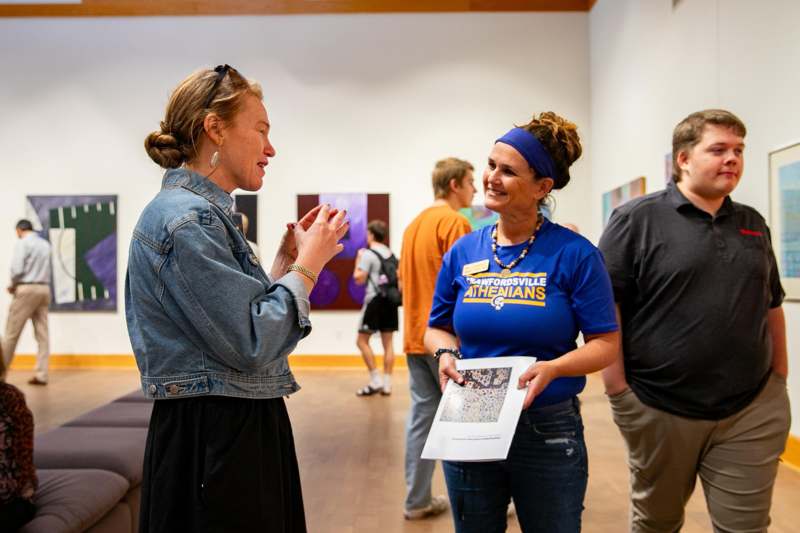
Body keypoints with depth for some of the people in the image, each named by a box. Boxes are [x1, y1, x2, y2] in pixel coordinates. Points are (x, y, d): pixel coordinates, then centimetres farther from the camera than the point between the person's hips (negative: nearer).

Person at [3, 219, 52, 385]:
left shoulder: (22, 243, -6)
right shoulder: (45, 244, 14)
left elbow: (17, 269, -15)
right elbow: (43, 269, 13)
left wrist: (12, 285, 3)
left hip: (27, 289, -6)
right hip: (44, 289, 6)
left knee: (12, 332, 2)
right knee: (42, 333, 3)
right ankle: (41, 375, 2)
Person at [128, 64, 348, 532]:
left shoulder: (204, 211, 12)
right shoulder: (186, 217, -19)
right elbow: (250, 344, -23)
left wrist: (288, 258, 8)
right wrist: (310, 262, -13)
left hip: (237, 430, 10)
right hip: (213, 441, -10)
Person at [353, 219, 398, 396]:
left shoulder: (368, 254, -8)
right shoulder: (391, 254, 14)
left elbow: (359, 278, -10)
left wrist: (358, 259, 2)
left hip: (375, 300, -7)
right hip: (390, 300, 7)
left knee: (362, 340, 3)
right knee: (388, 342, 6)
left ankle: (375, 381, -1)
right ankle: (387, 384, 7)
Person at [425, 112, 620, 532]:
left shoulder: (574, 253, -11)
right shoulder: (462, 252, 0)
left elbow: (606, 343, -9)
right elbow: (438, 328, 9)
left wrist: (552, 368, -26)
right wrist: (445, 353, -12)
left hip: (549, 432, -3)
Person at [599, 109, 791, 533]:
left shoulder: (753, 225, 10)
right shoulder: (636, 220, -8)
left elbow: (772, 306, 18)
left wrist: (779, 379, 13)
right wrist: (619, 391, -13)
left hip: (753, 411, 4)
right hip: (660, 410, -4)